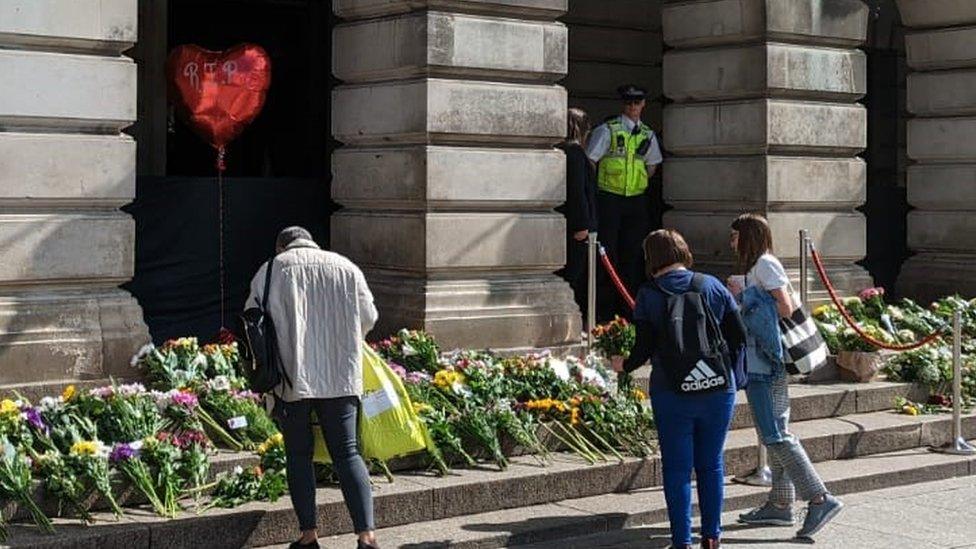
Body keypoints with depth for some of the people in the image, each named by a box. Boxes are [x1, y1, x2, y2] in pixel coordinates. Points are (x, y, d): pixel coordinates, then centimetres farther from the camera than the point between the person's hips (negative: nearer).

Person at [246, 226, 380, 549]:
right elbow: (368, 319, 12)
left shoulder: (271, 271, 3)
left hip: (291, 377, -1)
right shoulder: (346, 268, 9)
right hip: (341, 377, 1)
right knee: (347, 453, 4)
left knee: (299, 455, 10)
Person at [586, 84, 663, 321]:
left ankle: (629, 308, 12)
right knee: (607, 253, -6)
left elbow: (652, 165, 24)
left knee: (633, 254, 6)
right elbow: (590, 162, -4)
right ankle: (604, 308, -2)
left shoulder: (648, 135, 11)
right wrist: (591, 192, -6)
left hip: (637, 199, 5)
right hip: (609, 198, -5)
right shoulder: (607, 130, -5)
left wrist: (640, 184, 13)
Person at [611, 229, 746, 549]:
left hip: (671, 392, -2)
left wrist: (624, 365, 12)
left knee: (677, 468, 5)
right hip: (718, 390, 2)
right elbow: (739, 336, 2)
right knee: (711, 464, 13)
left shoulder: (648, 295, -5)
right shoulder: (712, 286, 1)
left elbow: (644, 348, -7)